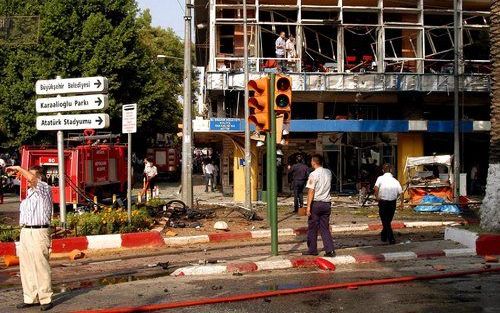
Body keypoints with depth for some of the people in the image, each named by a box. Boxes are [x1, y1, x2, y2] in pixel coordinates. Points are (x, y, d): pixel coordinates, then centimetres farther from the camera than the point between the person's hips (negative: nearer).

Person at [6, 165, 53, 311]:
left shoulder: (44, 188, -3)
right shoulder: (29, 192, 22)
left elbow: (32, 179, -24)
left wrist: (18, 168, -11)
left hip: (38, 232, -8)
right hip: (25, 232, 8)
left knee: (41, 267, -7)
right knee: (26, 267, 8)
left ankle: (46, 299, -2)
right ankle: (30, 298, 15)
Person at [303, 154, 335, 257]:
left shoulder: (313, 174, -11)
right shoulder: (328, 172, 7)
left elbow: (311, 191, -14)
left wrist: (308, 206, -13)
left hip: (316, 203, -5)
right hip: (327, 203, 5)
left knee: (312, 228, 7)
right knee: (325, 228, 9)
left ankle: (312, 250, 14)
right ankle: (330, 250, 1)